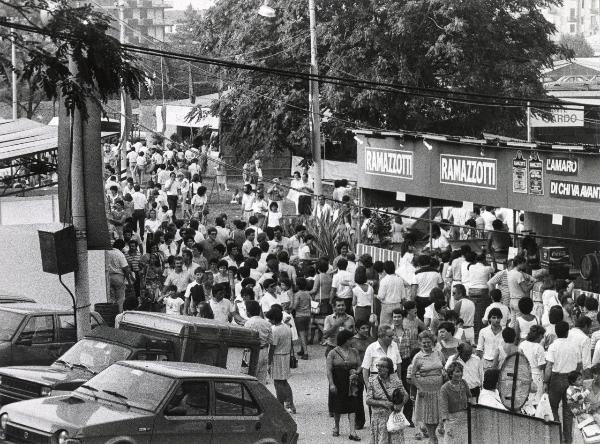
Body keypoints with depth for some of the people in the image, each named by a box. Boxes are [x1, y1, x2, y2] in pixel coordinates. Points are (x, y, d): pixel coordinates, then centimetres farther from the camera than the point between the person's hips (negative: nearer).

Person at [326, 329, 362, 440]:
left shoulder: (354, 352, 6)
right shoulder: (333, 353, -6)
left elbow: (359, 365, 13)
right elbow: (329, 370, -9)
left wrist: (356, 372, -8)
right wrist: (331, 384, -16)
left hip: (351, 383, 2)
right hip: (338, 383, -2)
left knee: (351, 406, -5)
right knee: (338, 407, 8)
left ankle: (352, 432, -8)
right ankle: (336, 428, 31)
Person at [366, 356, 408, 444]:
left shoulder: (395, 379, -1)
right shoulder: (372, 381, -2)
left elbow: (405, 395, 5)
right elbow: (368, 401, -4)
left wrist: (400, 405, -15)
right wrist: (382, 403, -18)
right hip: (379, 418, 0)